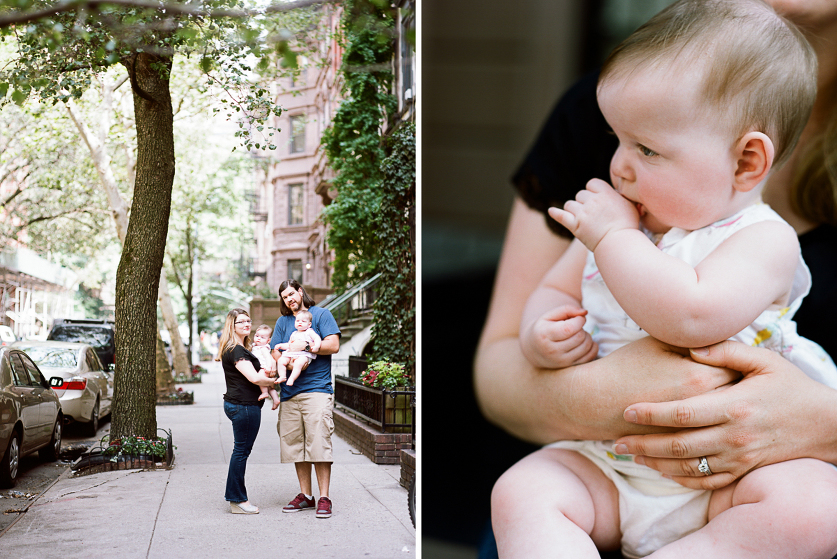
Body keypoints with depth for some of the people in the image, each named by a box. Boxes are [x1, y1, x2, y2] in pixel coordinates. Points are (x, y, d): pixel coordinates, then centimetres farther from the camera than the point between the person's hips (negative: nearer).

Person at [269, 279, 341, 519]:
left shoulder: (320, 314, 5)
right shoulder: (282, 321, 18)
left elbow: (333, 346, -6)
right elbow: (276, 353, 11)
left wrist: (303, 346, -12)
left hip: (317, 389, -5)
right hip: (290, 392, 5)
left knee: (319, 443, -9)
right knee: (295, 444, 6)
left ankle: (324, 498, -5)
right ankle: (305, 495, 15)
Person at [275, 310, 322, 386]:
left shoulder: (309, 332, 13)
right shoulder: (294, 334, 30)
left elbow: (317, 338, -1)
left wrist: (316, 346, -21)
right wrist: (281, 346, 20)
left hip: (304, 355, -6)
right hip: (291, 354, 6)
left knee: (298, 363, -37)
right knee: (281, 360, -18)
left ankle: (292, 379, -40)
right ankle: (282, 376, -19)